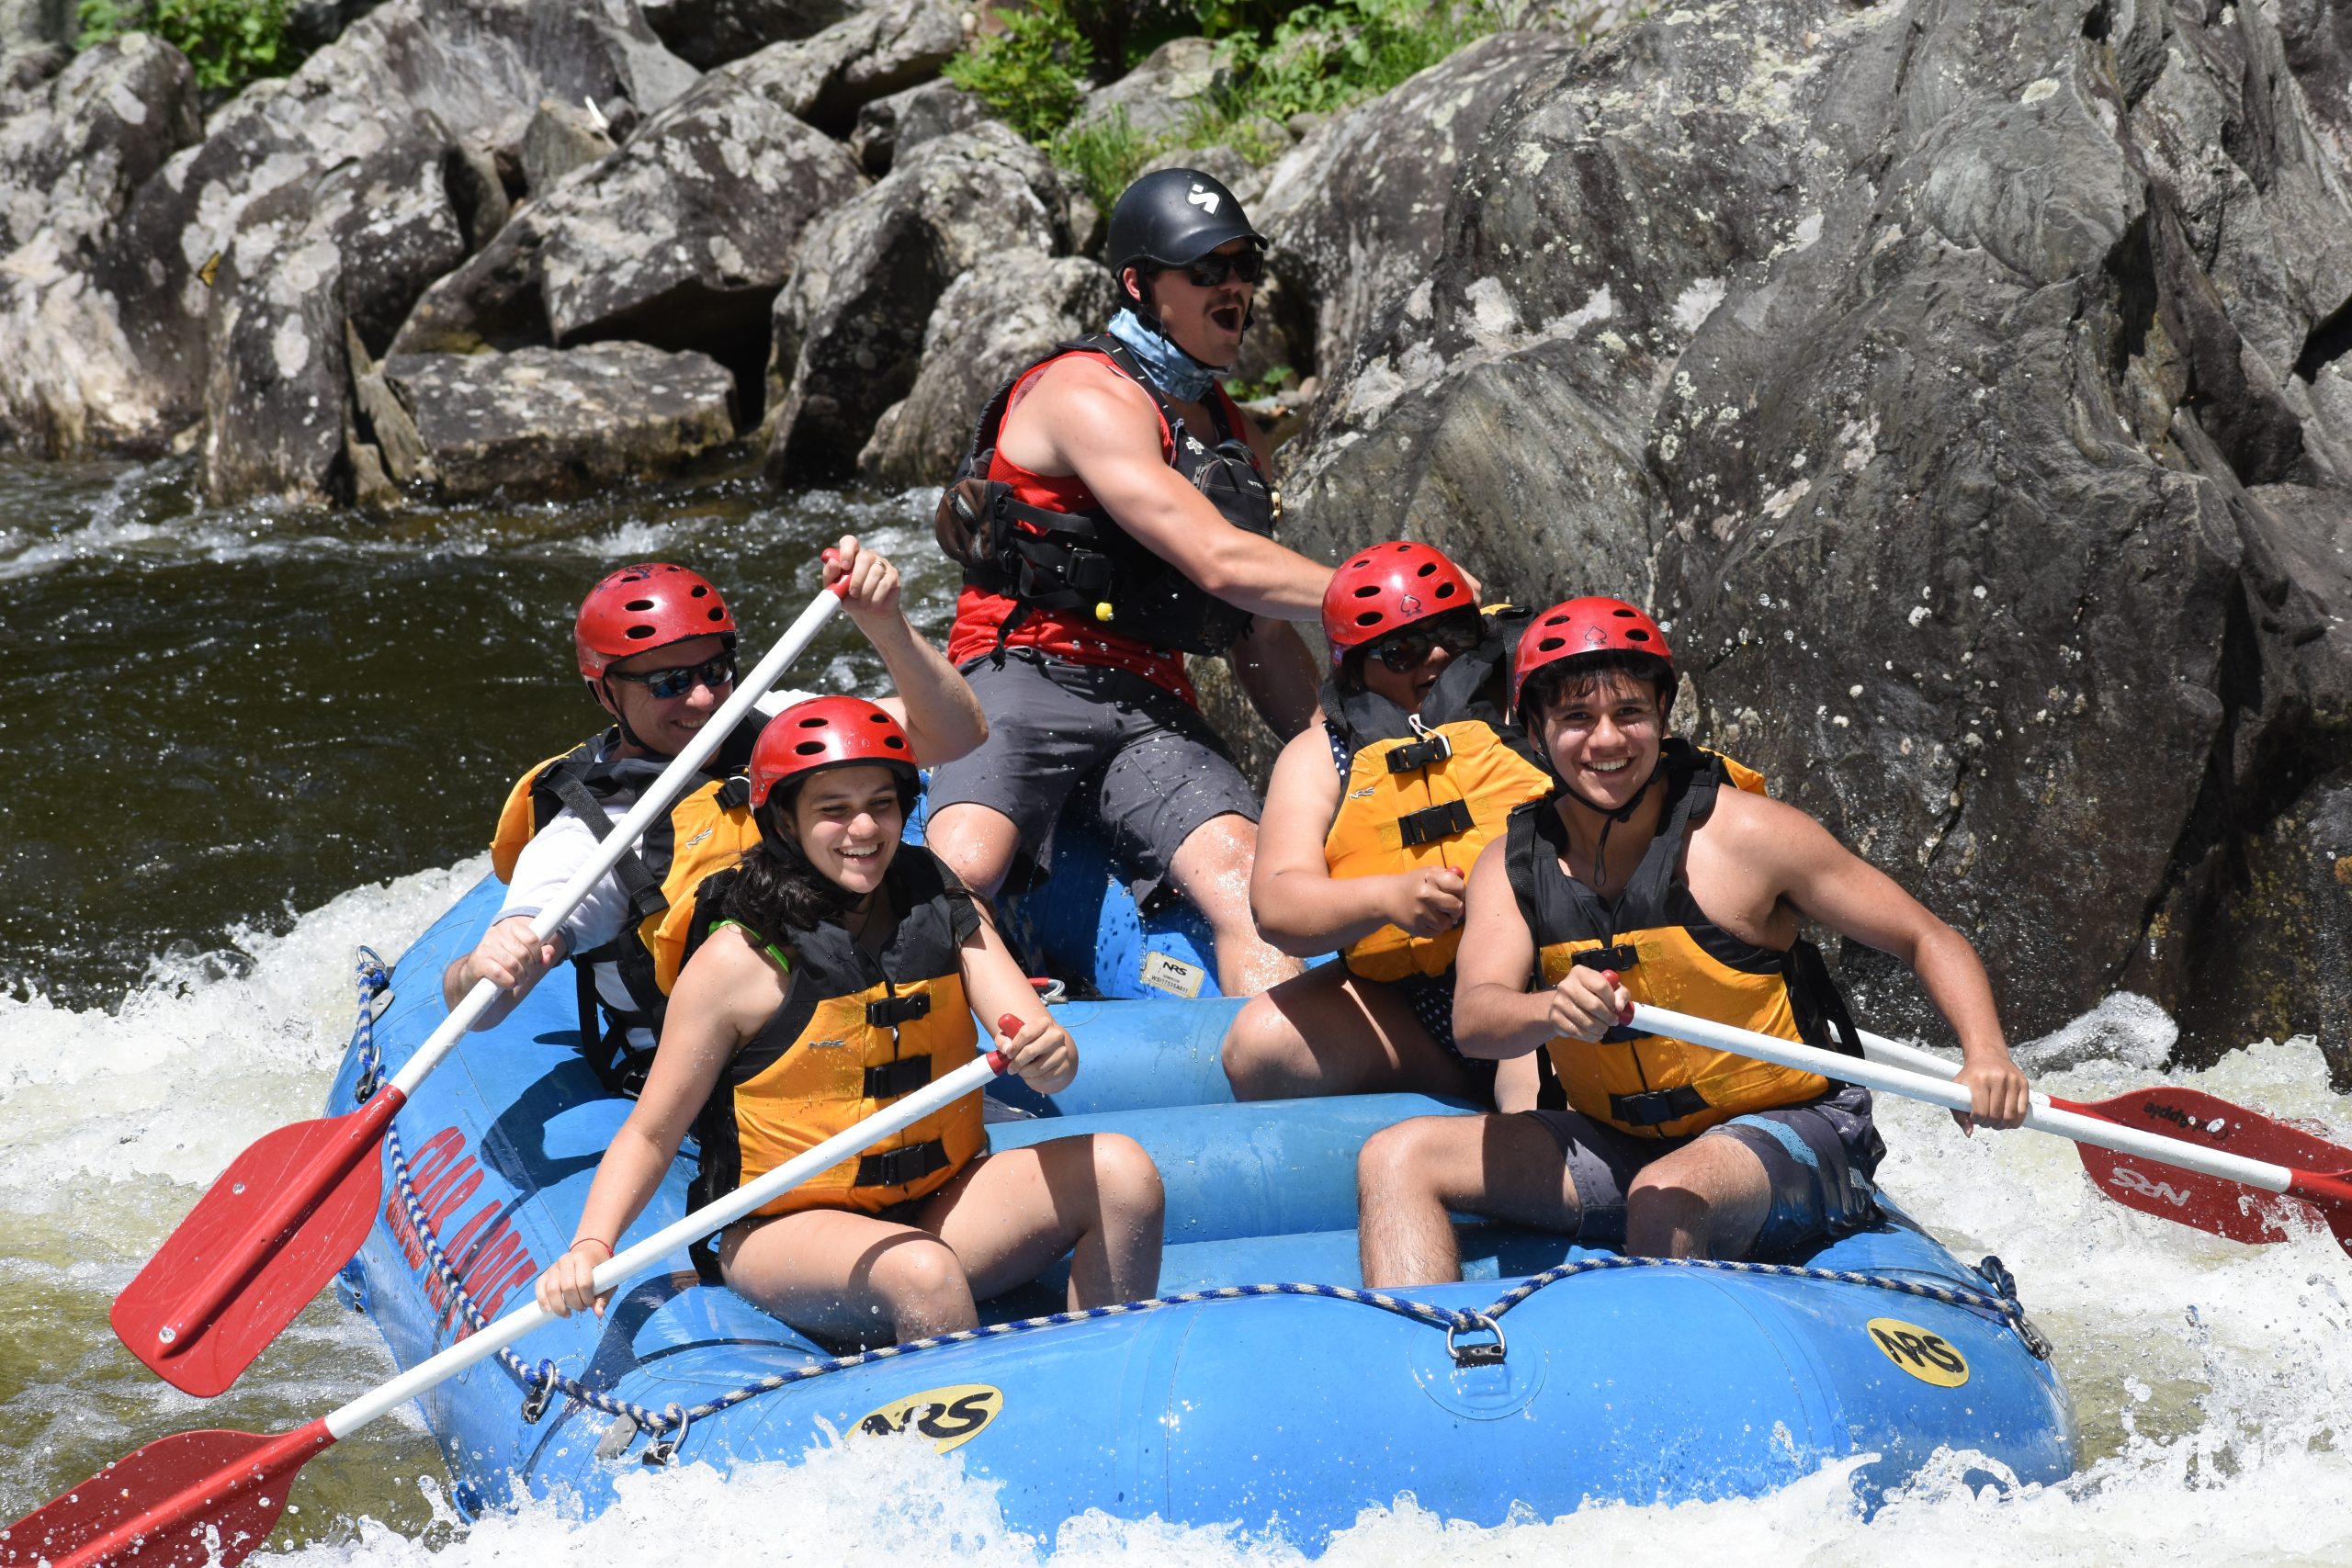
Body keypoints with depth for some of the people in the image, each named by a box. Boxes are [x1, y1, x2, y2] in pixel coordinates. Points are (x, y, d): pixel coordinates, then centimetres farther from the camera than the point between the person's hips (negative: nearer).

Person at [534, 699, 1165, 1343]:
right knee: (924, 1273, -36)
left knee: (1120, 1169, -16)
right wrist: (592, 1246, -26)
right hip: (784, 1234, -5)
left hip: (936, 1207, 5)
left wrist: (1050, 1056, -34)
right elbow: (651, 1133, -9)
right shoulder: (740, 959, -13)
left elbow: (1045, 1051, -8)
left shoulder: (944, 911, 2)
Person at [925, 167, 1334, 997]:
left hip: (1151, 709, 6)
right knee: (961, 868, -33)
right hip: (1025, 677, -6)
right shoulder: (1087, 395, -7)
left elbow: (1262, 641, 26)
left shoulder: (1239, 441, 21)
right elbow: (1219, 562, -17)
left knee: (1249, 887, -22)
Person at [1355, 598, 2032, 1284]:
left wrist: (1986, 1056, -26)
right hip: (1619, 1145, 5)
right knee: (1396, 1159, -9)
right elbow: (1473, 1020, -18)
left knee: (1666, 1198, -37)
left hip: (1787, 1137, -5)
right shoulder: (1513, 865, -1)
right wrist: (1553, 1010, -42)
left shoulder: (1742, 833, -13)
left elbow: (1929, 941, -7)